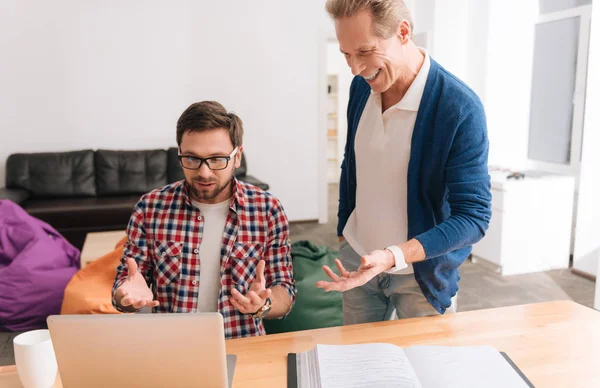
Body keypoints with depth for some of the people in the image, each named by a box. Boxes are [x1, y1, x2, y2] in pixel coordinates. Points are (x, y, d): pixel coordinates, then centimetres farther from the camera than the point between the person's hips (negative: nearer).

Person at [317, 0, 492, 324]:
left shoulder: (460, 108, -23)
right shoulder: (361, 87, -5)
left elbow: (474, 216, -23)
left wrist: (392, 256, -33)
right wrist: (343, 233, 14)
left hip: (421, 270, -4)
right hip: (357, 258, 5)